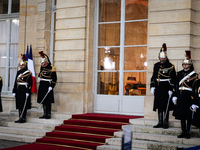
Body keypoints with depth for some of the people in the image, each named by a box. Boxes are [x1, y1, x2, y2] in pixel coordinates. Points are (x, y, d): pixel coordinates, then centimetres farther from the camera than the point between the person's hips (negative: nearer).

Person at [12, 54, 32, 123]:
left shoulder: (28, 73, -6)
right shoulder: (18, 72, 13)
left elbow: (30, 83, -10)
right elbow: (15, 82, 16)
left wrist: (28, 92, -17)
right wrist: (14, 91, 12)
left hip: (24, 91, -7)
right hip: (18, 91, 7)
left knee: (24, 105, -5)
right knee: (19, 105, 8)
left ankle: (23, 118, -2)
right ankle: (20, 118, 14)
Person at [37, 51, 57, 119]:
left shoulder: (51, 69, -13)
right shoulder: (42, 68, 10)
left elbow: (54, 79, -15)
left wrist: (51, 86, -20)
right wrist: (39, 77, 19)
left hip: (47, 87, -7)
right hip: (42, 86, 8)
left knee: (48, 102, -3)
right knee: (43, 101, 10)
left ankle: (48, 114, 4)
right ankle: (45, 114, 17)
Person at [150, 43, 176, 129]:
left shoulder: (170, 66, -5)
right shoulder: (156, 65, 10)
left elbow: (173, 79, -7)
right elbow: (153, 77, 15)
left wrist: (171, 89, -13)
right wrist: (152, 87, 8)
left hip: (166, 89, -5)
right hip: (158, 89, 5)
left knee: (165, 106, -1)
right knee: (159, 106, 7)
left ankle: (166, 123, 7)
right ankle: (160, 122, 15)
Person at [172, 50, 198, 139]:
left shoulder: (194, 74, -2)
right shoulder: (179, 73, 12)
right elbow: (176, 85, 12)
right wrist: (175, 96, 6)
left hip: (189, 97, -5)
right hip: (180, 97, 5)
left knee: (188, 116, 0)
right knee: (181, 115, 7)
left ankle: (188, 132, 7)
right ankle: (183, 132, 15)